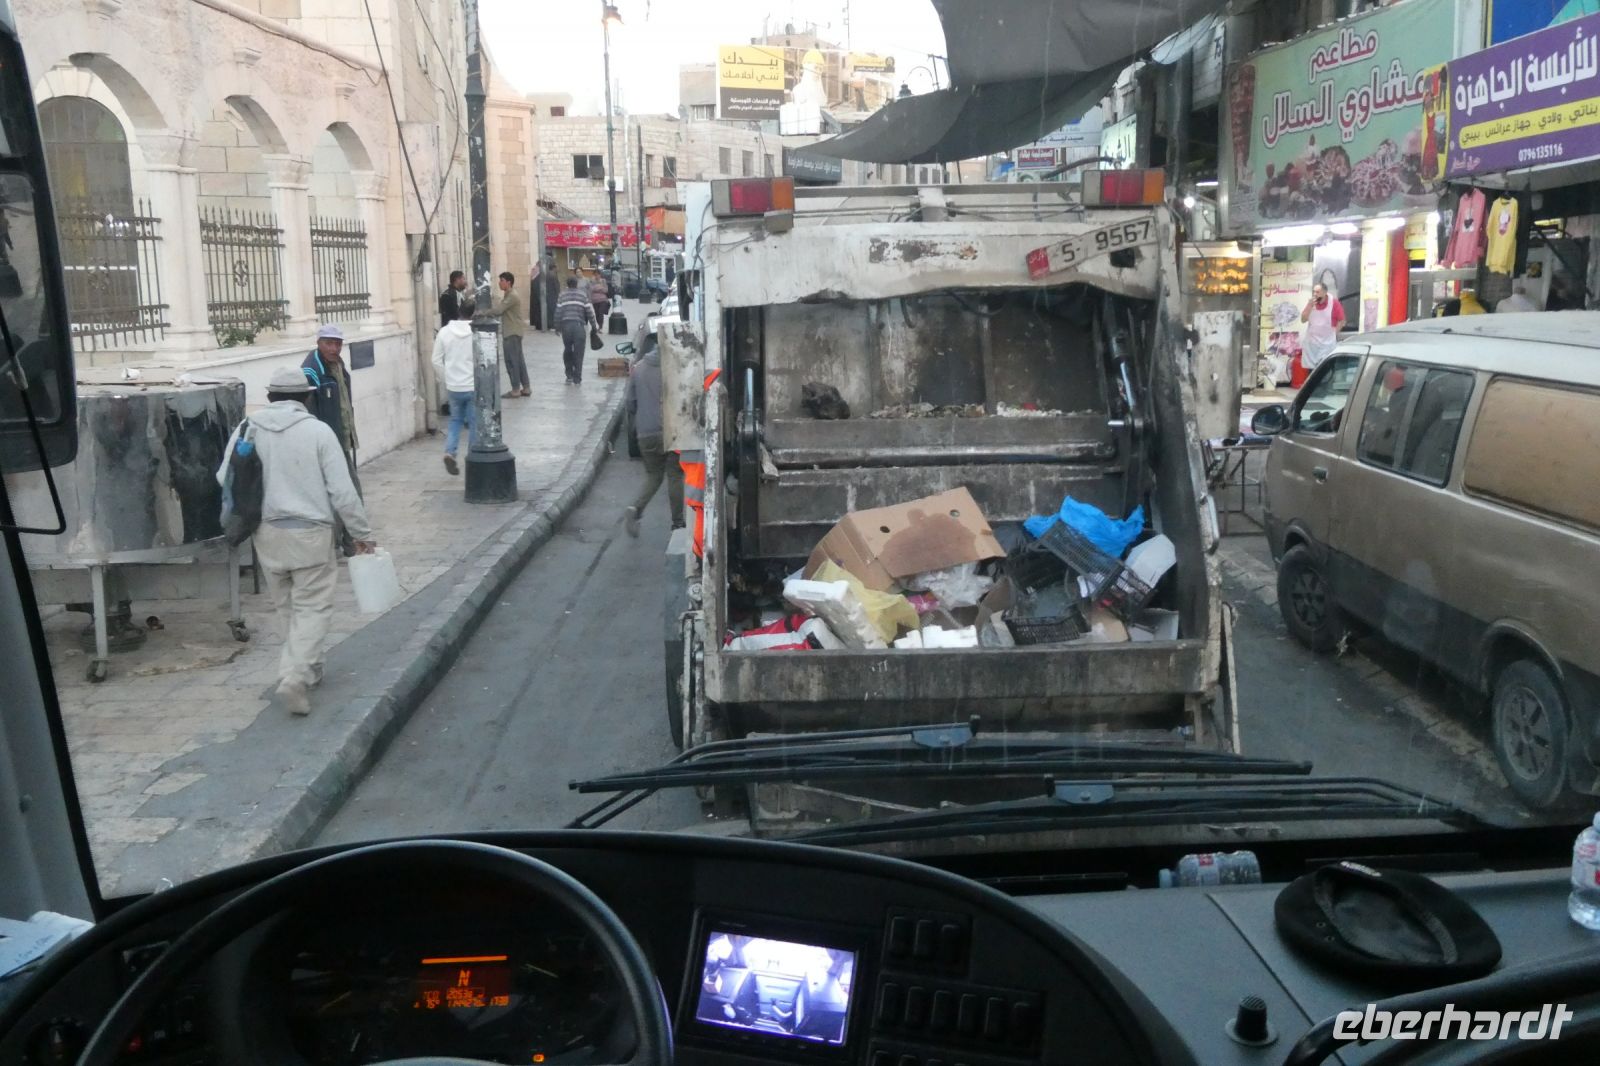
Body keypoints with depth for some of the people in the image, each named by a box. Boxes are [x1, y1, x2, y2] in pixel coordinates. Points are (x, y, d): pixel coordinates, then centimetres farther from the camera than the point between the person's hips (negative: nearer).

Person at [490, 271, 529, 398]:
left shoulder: (512, 296, -16)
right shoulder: (508, 295, 17)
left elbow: (498, 310, -21)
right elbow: (499, 308, 14)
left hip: (512, 333, -10)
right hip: (511, 333, 10)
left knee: (512, 361, -5)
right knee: (518, 361, 10)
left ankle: (516, 389, 0)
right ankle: (525, 388, 12)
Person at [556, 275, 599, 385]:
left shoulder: (562, 296, 6)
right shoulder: (582, 296, 4)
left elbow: (558, 313, 2)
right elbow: (589, 313, 3)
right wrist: (594, 326, 13)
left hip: (565, 325, 2)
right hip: (579, 326, -2)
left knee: (567, 351, 16)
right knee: (578, 353, 2)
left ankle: (569, 376, 14)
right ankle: (577, 378, 2)